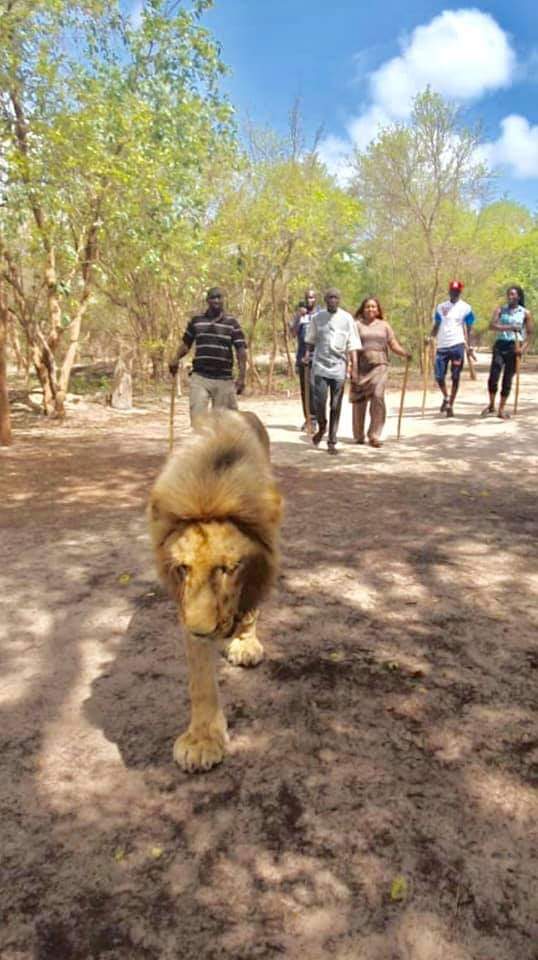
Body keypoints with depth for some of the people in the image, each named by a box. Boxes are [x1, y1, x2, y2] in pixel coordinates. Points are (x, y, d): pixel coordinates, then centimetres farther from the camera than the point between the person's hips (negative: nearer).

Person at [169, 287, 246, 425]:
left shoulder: (232, 323, 4)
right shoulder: (196, 321, 9)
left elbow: (241, 351, 1)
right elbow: (186, 343, 17)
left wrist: (242, 377, -9)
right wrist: (176, 359, -3)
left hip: (224, 379, 0)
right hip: (199, 377, 0)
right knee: (197, 418, -7)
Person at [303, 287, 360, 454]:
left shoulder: (347, 318, 2)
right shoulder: (317, 317, 7)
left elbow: (352, 345, 2)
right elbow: (311, 339, 19)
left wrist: (354, 367, -4)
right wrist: (307, 354, 3)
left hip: (339, 367, -1)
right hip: (320, 365, 1)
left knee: (335, 406, 1)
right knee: (319, 400, -11)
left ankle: (332, 442, 10)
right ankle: (321, 427, 20)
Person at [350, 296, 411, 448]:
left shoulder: (384, 325, 15)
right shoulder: (357, 325, 9)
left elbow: (394, 345, 11)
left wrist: (405, 353, -8)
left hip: (379, 366, 1)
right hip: (361, 367, 0)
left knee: (378, 397, -16)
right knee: (359, 401, 2)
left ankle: (374, 436, -9)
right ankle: (358, 436, 18)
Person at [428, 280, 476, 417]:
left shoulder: (465, 308, 5)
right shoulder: (440, 307, 13)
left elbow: (467, 329, 5)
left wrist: (469, 347, -3)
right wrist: (430, 336, -4)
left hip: (457, 345, -3)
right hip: (442, 346, 3)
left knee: (455, 377, 0)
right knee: (439, 376, 1)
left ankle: (450, 405, 8)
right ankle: (446, 397, 28)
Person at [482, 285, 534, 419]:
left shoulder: (525, 313, 4)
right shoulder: (500, 310, 6)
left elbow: (529, 333, 3)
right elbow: (492, 326, -11)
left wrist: (523, 347, -12)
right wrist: (509, 327, -23)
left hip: (514, 346, 0)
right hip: (500, 345, 0)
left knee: (507, 379, 2)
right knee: (493, 377, -7)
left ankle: (501, 409, 11)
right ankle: (491, 405, 12)